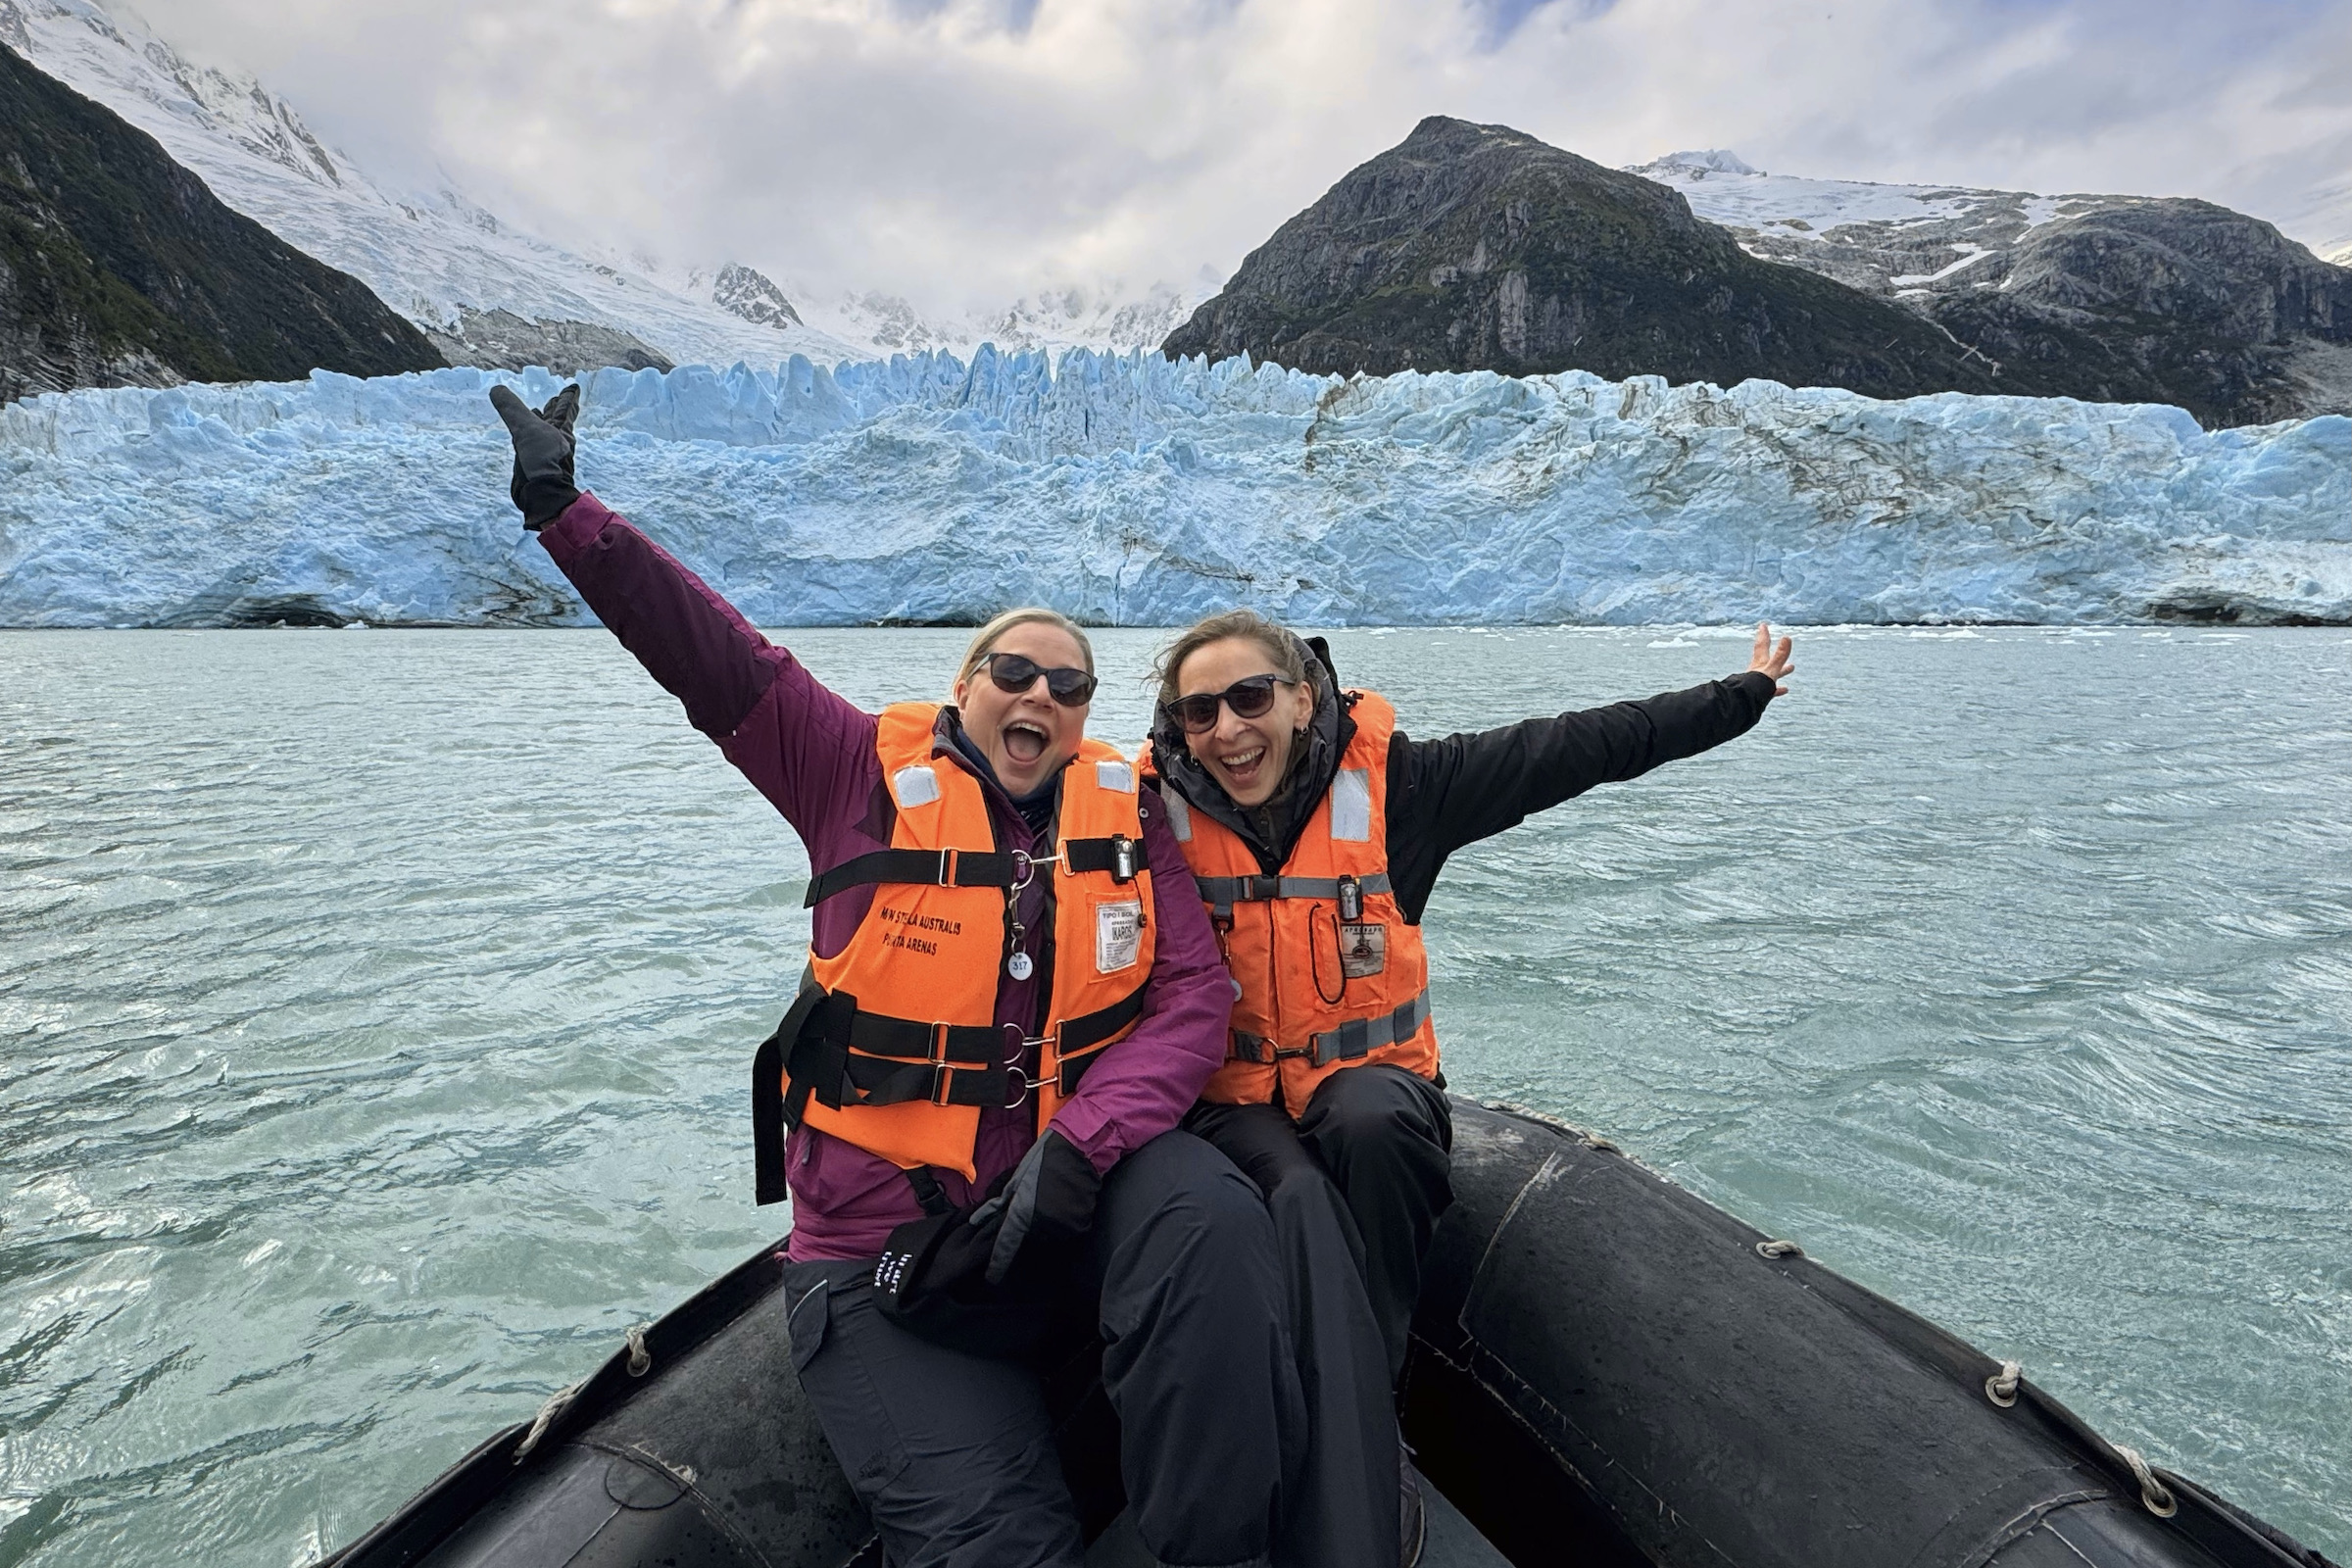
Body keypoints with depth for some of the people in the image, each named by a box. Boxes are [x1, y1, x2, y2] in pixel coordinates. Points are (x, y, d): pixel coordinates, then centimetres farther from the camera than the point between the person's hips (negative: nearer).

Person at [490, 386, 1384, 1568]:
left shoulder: (1122, 813, 4)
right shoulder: (872, 775, 0)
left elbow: (1193, 997, -5)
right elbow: (711, 657, -4)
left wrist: (1078, 1148, -18)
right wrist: (565, 513, -13)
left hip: (1071, 1203, 2)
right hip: (883, 1257, -1)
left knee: (1209, 1213, -29)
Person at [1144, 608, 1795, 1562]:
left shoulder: (1387, 780, -8)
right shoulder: (1157, 810, -7)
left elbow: (1570, 749, -4)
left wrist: (1741, 695, 1)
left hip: (1367, 1086, 1)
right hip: (1230, 1097, 0)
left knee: (1370, 1128, -33)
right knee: (1302, 1201, -31)